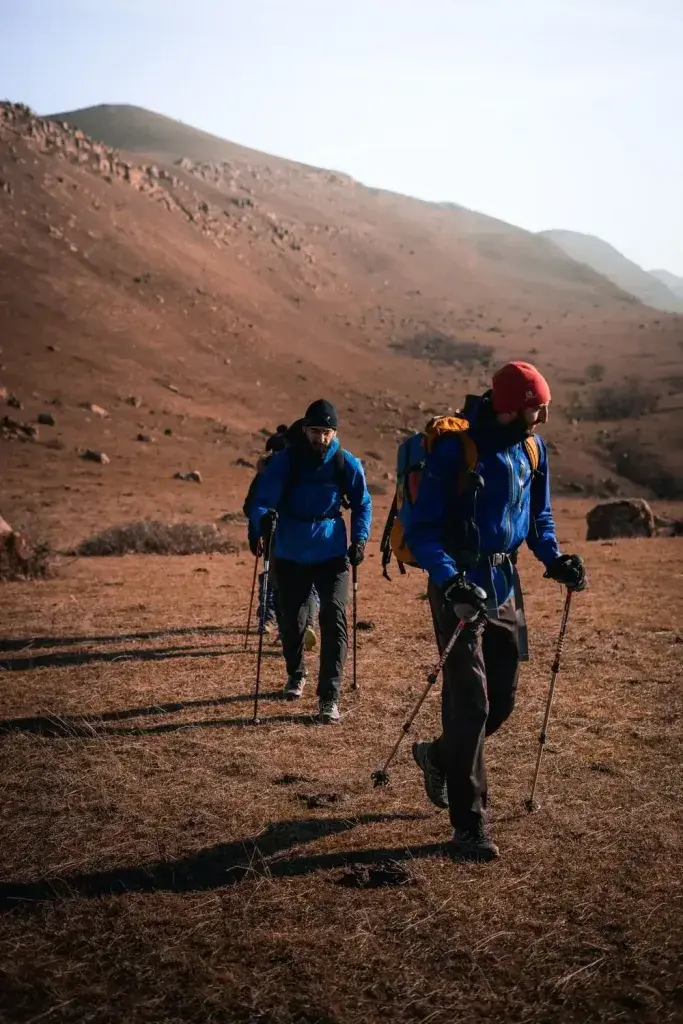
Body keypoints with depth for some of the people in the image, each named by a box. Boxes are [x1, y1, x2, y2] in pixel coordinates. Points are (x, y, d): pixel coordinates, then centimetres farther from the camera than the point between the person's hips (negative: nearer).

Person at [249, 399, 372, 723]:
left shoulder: (346, 464, -7)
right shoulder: (284, 461, -11)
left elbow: (362, 503, 8)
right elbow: (262, 500, -17)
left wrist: (360, 538, -3)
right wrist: (263, 521, -39)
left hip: (331, 554, 0)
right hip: (290, 555, 1)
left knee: (334, 620, -12)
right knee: (291, 620, 13)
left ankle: (329, 697, -7)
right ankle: (295, 675, 41)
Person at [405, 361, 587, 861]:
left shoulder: (531, 447, 3)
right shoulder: (455, 448, -18)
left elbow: (538, 516, 16)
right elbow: (422, 529, -18)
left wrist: (554, 558, -2)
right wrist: (450, 583, -32)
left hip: (504, 583, 7)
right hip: (460, 584, -7)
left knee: (502, 700, 12)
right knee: (470, 702, -6)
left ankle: (439, 756, 40)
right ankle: (469, 826, 5)